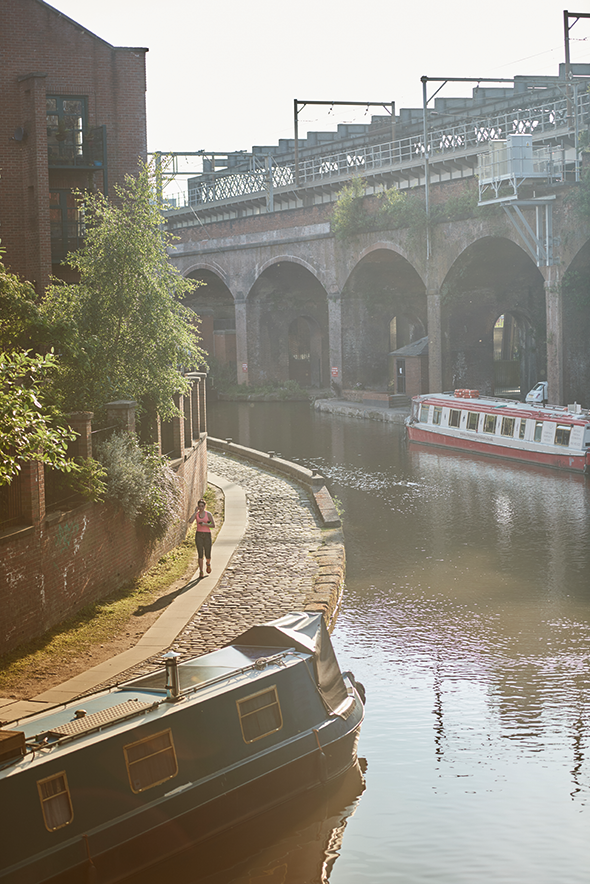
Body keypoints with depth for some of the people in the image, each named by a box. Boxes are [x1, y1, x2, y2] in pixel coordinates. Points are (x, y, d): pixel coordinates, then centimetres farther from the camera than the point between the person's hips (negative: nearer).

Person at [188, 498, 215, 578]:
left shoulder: (208, 514, -4)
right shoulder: (196, 514, 3)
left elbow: (213, 525, -5)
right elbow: (190, 522, -15)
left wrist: (205, 524, -20)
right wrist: (195, 512, -14)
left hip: (207, 535, -1)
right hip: (199, 535, 1)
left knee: (207, 555, 2)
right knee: (200, 554, -8)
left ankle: (208, 564, 37)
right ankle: (201, 572, -2)